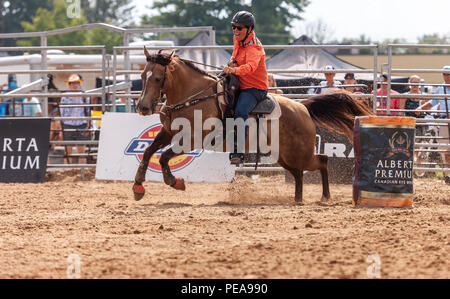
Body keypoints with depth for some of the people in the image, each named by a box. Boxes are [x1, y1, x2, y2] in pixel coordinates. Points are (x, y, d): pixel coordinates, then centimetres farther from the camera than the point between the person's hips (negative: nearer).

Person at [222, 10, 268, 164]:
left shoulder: (254, 47, -22)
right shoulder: (238, 40, 6)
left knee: (240, 112, -29)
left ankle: (239, 151, -33)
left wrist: (235, 70, -61)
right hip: (240, 84, 10)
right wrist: (233, 61, 6)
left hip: (255, 88, -10)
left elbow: (251, 66, -42)